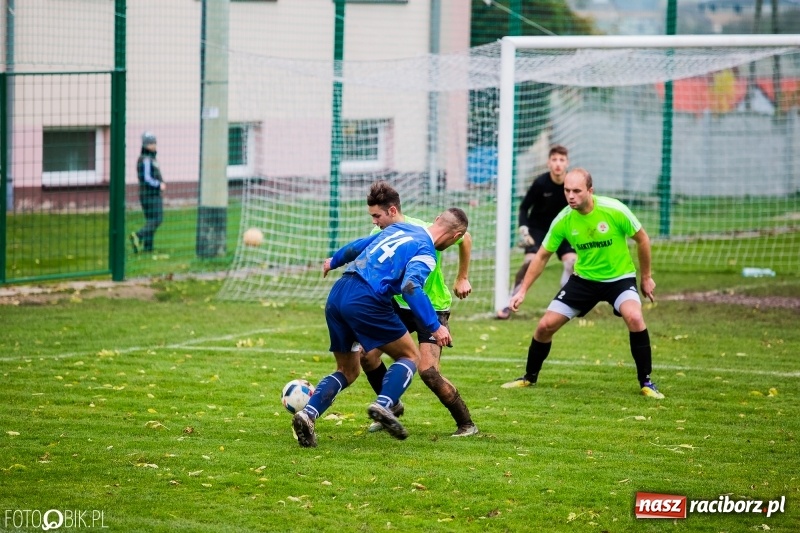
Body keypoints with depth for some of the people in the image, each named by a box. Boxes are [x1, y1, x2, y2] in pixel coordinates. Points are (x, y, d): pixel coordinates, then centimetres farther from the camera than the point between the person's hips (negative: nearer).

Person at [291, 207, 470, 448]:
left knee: (347, 371, 18)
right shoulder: (426, 252, -3)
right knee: (410, 356, 9)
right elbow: (411, 288, -20)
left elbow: (359, 245, 33)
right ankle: (383, 404, -15)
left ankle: (308, 413, -3)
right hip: (366, 300, -8)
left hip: (337, 295, 8)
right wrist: (434, 327, -21)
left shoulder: (400, 228, 20)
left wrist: (334, 261, 51)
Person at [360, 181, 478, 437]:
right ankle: (391, 406, 21)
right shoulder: (379, 234, -8)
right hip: (398, 303, 6)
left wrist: (462, 279, 3)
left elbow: (465, 238, -5)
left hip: (432, 306, -6)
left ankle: (466, 424, -3)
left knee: (427, 370, -19)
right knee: (366, 352, -4)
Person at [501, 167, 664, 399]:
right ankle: (529, 378, 25)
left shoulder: (615, 211, -22)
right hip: (583, 278, 3)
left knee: (634, 318, -31)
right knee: (545, 326, -2)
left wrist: (646, 277, 0)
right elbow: (542, 256, 0)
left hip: (619, 277, -3)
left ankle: (646, 383, -15)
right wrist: (523, 290, -3)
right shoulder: (563, 220, -14)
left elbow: (642, 239, -6)